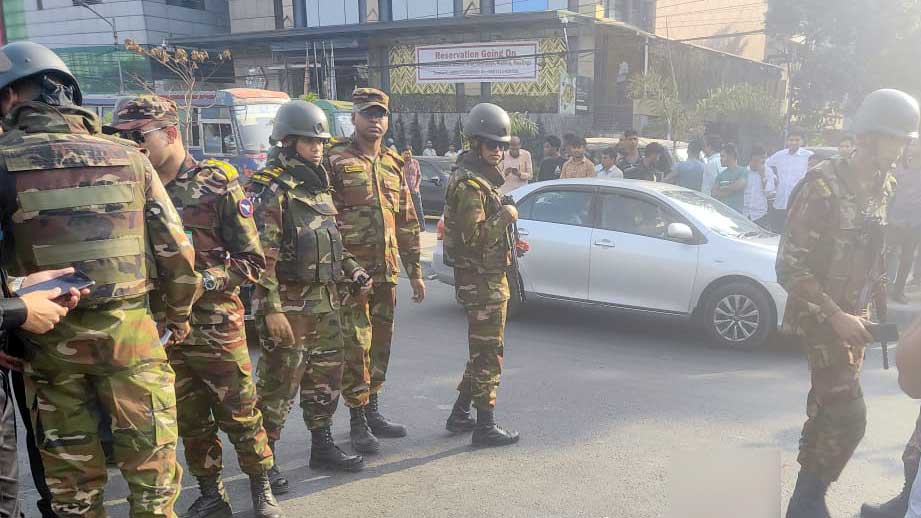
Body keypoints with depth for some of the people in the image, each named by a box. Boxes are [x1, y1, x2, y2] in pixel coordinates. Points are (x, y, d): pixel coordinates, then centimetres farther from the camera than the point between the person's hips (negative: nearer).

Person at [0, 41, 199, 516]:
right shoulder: (127, 156, 0)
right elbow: (175, 247, 1)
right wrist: (179, 313, 14)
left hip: (50, 334, 0)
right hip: (128, 328, 1)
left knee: (69, 468, 14)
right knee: (150, 459, 11)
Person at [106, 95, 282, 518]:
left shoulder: (217, 185, -7)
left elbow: (253, 261, -7)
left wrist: (204, 281, -18)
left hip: (215, 325, -4)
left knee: (240, 414, 5)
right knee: (190, 419, 14)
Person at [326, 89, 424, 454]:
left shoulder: (394, 165, 14)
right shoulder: (335, 162, -5)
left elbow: (408, 222, 17)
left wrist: (415, 271, 15)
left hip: (387, 272, 6)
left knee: (380, 344, 14)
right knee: (356, 347, -2)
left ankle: (373, 412, 29)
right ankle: (358, 423, 10)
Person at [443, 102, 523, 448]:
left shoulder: (483, 178, 17)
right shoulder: (470, 184, -17)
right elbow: (474, 237, -26)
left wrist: (509, 244, 16)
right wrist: (504, 215, -15)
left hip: (488, 277, 10)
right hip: (481, 280, -10)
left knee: (483, 351, 18)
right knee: (488, 353, -2)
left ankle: (460, 415, 28)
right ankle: (485, 427, 8)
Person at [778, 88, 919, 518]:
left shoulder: (884, 188, 6)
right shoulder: (822, 185, -18)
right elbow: (790, 266, -20)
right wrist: (836, 316, -23)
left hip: (854, 317, 7)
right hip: (821, 316, -7)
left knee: (829, 408, 14)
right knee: (849, 416, -13)